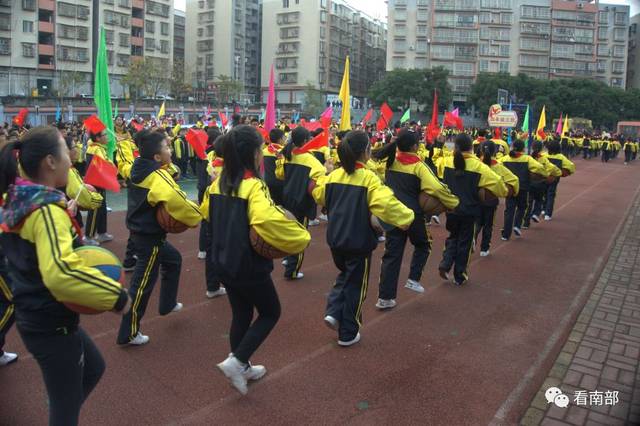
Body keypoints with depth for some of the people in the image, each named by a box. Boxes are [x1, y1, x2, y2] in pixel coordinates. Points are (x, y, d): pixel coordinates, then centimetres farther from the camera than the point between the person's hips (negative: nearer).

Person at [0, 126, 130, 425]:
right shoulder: (47, 210, -27)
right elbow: (60, 272, -42)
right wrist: (116, 295, -33)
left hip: (34, 316, 9)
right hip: (51, 324, -9)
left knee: (93, 368, 28)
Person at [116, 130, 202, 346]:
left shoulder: (141, 169, 3)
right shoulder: (157, 177, -25)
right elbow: (176, 200, -39)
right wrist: (195, 216, -24)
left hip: (144, 230, 10)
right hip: (149, 235, -10)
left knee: (173, 260, 27)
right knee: (143, 283, 0)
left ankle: (167, 304, 41)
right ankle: (128, 333, 10)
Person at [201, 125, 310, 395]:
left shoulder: (219, 182, 1)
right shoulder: (253, 186, -23)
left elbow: (207, 211, 17)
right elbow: (267, 220, -41)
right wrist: (299, 237, -28)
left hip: (224, 262, 8)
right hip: (249, 266, -7)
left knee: (241, 314, 22)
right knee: (270, 312, 14)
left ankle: (241, 368, 35)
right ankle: (236, 361, 5)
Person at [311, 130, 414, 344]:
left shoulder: (334, 175, 1)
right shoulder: (369, 178, -16)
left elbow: (319, 196, 18)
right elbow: (386, 203, -29)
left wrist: (319, 175, 34)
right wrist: (407, 216, -16)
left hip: (335, 238, 6)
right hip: (359, 241, -5)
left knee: (344, 275, 29)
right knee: (355, 285, 10)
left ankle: (333, 312, 12)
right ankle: (348, 334, 19)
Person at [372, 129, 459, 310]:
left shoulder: (390, 161, 2)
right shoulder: (418, 166, -13)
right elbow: (437, 188, -20)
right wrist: (454, 203, -9)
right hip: (413, 215, -4)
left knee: (392, 254, 7)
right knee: (423, 245, 24)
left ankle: (385, 297, 6)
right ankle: (413, 279, 13)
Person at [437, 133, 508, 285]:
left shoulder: (445, 162, -7)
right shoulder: (479, 166, -14)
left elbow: (438, 178, 10)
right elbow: (498, 183, -13)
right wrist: (504, 191, 8)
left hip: (451, 209, 3)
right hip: (469, 210, -2)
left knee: (453, 237, 23)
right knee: (464, 242, 12)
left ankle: (445, 264, 3)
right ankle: (459, 276, 19)